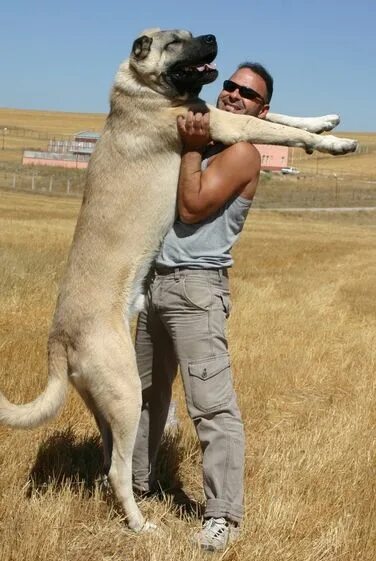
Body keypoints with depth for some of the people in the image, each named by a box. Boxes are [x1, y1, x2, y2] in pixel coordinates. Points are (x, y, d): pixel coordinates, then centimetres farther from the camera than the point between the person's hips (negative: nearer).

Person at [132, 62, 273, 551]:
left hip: (196, 288, -9)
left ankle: (223, 515, -11)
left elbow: (191, 208, -14)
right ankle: (137, 483, 33)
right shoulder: (202, 140, 18)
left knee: (212, 403, -12)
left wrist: (191, 148, -10)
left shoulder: (241, 153, -8)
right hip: (154, 281, 9)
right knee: (145, 391, 18)